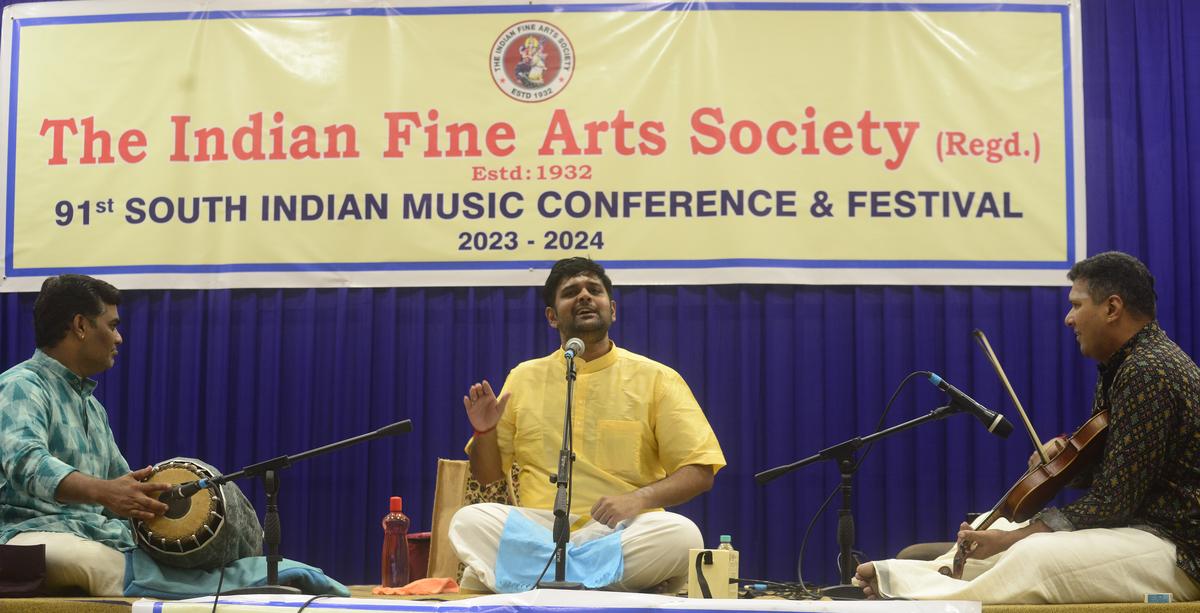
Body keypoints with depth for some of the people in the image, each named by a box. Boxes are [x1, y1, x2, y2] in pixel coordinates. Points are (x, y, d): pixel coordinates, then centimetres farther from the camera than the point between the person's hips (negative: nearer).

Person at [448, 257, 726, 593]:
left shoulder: (656, 379, 7)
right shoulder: (524, 378, 14)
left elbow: (699, 473, 2)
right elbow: (487, 474, 20)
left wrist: (639, 499, -16)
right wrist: (485, 431, -2)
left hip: (622, 532, -2)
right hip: (538, 529, 2)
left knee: (682, 534, -32)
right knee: (469, 521, -28)